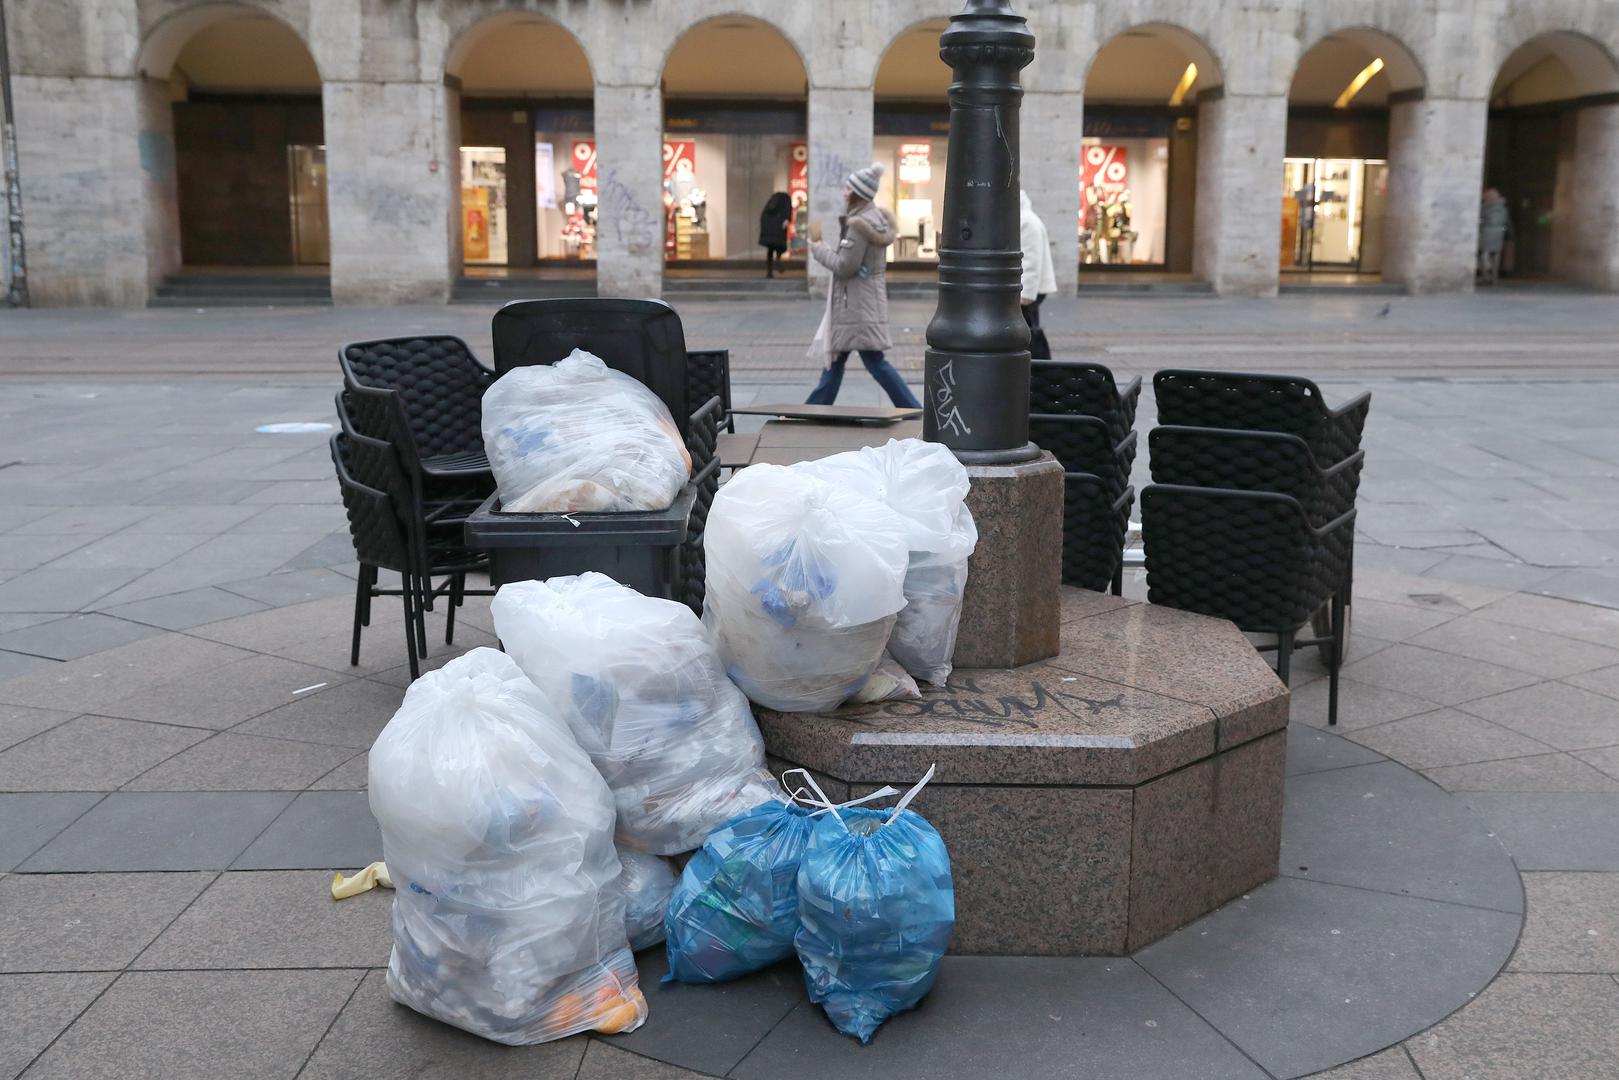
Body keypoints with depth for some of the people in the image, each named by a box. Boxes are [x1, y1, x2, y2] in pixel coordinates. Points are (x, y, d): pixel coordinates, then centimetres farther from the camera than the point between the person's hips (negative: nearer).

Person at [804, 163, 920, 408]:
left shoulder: (859, 225, -20)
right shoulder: (876, 218, 10)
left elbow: (844, 266, -20)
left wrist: (817, 245, -8)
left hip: (858, 304, -10)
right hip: (865, 300, 10)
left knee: (874, 360, -6)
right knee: (835, 355, 16)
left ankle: (914, 410, -3)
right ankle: (817, 407, 24)